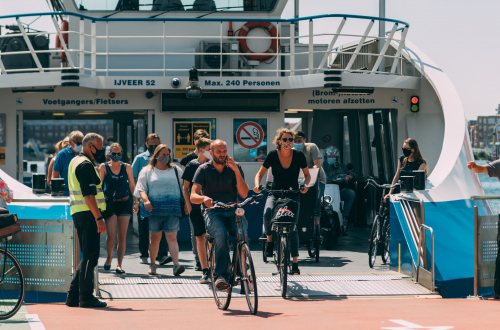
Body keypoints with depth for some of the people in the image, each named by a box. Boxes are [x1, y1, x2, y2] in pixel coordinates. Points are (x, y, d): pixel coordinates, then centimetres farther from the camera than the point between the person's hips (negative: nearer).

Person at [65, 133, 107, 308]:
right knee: (90, 256, -6)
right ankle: (86, 297, -5)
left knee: (87, 256, 14)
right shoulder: (85, 165, -14)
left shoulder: (75, 161, 19)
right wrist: (99, 218, -23)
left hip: (79, 213, 10)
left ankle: (73, 296, 15)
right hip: (88, 214, -10)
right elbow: (89, 195, -21)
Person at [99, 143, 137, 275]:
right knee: (111, 235, -7)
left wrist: (136, 201, 8)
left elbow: (132, 185, 12)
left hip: (124, 203, 2)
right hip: (109, 203, -2)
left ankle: (119, 264, 5)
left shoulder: (127, 167, 7)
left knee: (122, 236, 0)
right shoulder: (104, 167, 1)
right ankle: (109, 258, 18)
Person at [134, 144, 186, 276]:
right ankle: (152, 265, 14)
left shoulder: (176, 170, 16)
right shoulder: (147, 171, 10)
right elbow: (141, 188, 2)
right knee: (155, 237, 4)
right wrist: (145, 200, -16)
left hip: (173, 209, 0)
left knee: (172, 237, -9)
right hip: (155, 208, 0)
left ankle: (176, 265, -18)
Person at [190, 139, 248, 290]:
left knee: (242, 231, -32)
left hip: (233, 212, 2)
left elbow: (244, 194, 0)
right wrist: (203, 198, -26)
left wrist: (236, 171, -8)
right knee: (221, 234, -35)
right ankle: (221, 275, -37)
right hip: (213, 213, -2)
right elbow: (193, 196, -3)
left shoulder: (235, 167, 10)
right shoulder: (203, 169, 6)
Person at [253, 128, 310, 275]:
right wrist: (257, 185, -20)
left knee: (292, 227, -8)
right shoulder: (273, 155, -6)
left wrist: (305, 184, -15)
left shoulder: (299, 156, -5)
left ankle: (295, 263, -2)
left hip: (293, 195, 0)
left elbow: (307, 174, 7)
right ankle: (269, 240, -4)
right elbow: (260, 173, 1)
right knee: (268, 213, -32)